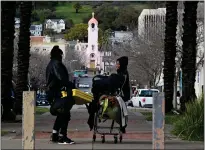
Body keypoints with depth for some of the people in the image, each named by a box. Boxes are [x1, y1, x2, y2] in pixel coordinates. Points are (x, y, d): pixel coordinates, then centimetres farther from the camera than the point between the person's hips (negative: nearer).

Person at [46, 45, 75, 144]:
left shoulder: (50, 65, 21)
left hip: (52, 93, 11)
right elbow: (61, 78, -23)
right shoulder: (56, 64, -12)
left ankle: (55, 135, 24)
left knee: (61, 114, 21)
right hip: (58, 93, -11)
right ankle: (62, 137, -10)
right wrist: (71, 86, -22)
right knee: (65, 114, -8)